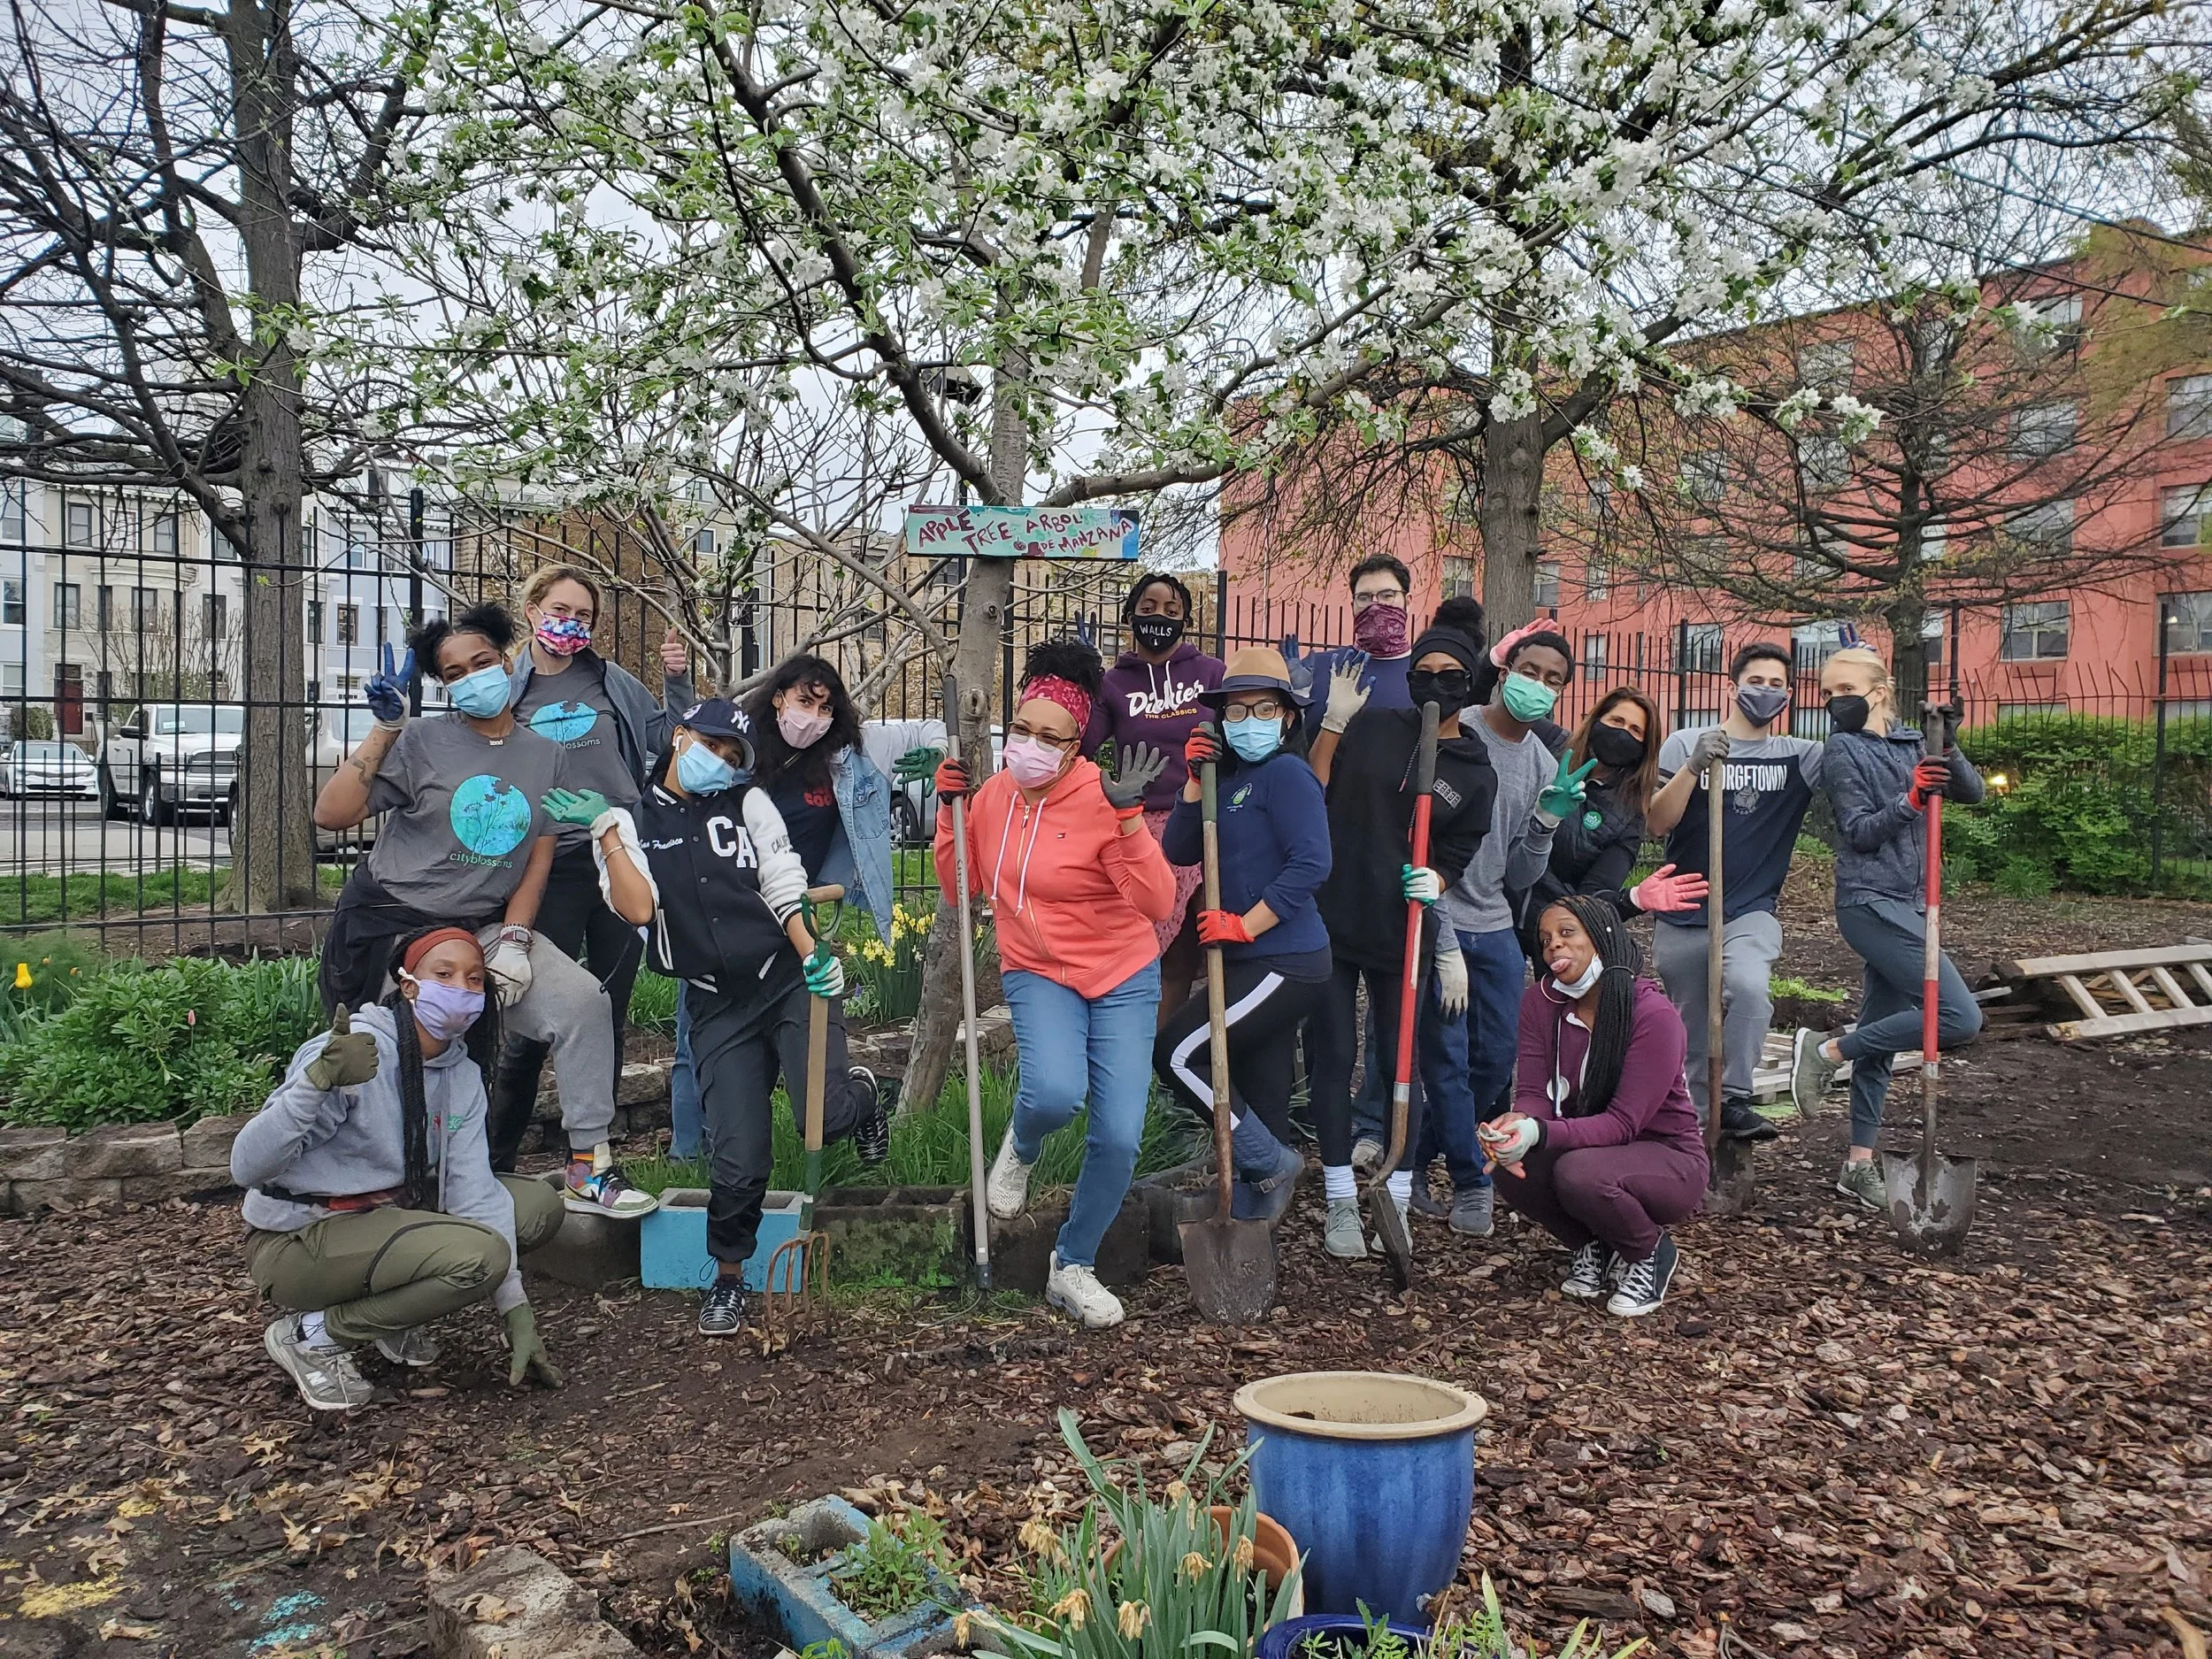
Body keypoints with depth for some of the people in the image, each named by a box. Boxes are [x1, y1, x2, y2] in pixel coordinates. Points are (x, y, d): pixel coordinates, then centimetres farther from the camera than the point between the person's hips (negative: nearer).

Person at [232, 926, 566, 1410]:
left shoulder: (463, 1075, 1)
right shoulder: (355, 1052, -22)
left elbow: (473, 1187, -7)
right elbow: (247, 1168, -29)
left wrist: (516, 1314, -15)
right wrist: (319, 1079, -46)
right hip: (299, 1238, -8)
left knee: (541, 1206, -1)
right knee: (479, 1255, -28)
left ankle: (391, 1317, 6)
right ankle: (313, 1334, -9)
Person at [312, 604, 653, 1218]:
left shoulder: (546, 756, 6)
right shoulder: (422, 742, -6)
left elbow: (539, 860, 4)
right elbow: (331, 815, -14)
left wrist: (514, 940, -9)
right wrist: (384, 728, -18)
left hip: (486, 926, 3)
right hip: (393, 921, -3)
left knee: (583, 1001, -15)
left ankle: (588, 1167, -7)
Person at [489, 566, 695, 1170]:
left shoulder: (613, 682, 9)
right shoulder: (504, 693, 7)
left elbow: (671, 742, 15)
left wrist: (677, 683, 2)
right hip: (551, 867, -2)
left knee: (609, 1019, 8)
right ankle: (494, 1158, 14)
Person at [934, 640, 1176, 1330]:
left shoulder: (1102, 800, -16)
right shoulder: (994, 793, -1)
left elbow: (1157, 903, -23)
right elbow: (961, 888, 8)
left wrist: (1127, 818, -32)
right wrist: (951, 809, -3)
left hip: (1123, 979, -1)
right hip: (1039, 974, 1)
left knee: (1118, 1139, -4)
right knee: (1055, 1092, -29)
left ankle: (1072, 1268, 21)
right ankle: (1021, 1147, 10)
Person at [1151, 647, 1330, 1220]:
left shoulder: (1285, 772, -11)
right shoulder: (1230, 778, 15)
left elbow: (1310, 863, -21)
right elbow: (1178, 851, 6)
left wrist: (1244, 925, -17)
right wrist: (1196, 780, -5)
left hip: (1284, 965, -8)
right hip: (1258, 963, 8)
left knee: (1176, 1053, -7)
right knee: (1261, 1100, 13)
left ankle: (1269, 1160, 4)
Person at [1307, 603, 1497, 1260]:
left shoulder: (1475, 775, 3)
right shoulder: (1372, 726, 2)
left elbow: (1455, 858, 6)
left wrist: (1432, 880, -16)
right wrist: (1333, 723, -6)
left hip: (1402, 934, 0)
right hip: (1330, 920, 0)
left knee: (1400, 1064, 6)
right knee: (1332, 1059, 4)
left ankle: (1396, 1202, 19)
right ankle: (1342, 1202, 15)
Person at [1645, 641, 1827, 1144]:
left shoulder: (1798, 757, 4)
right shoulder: (1685, 745, 2)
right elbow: (1657, 823, -7)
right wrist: (1694, 766, -19)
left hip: (1751, 914, -1)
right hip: (1682, 918, 1)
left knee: (1749, 988, -31)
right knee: (1692, 1036, 9)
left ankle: (1735, 1101, -17)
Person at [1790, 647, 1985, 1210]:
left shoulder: (1909, 744, 12)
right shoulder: (1843, 748, -4)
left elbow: (1973, 792, 3)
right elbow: (1859, 832, -10)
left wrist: (1947, 751, -14)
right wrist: (1910, 799, -23)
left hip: (1908, 906, 7)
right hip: (1873, 904, -7)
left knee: (1879, 1036, 10)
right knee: (1960, 1018, -15)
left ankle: (1859, 1163, 17)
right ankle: (1825, 1050, -4)